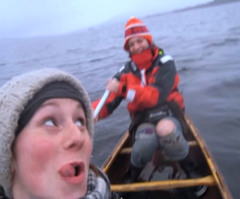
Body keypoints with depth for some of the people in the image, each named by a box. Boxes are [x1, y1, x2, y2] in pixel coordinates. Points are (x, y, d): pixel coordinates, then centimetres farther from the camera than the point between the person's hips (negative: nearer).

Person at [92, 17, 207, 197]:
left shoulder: (164, 63, -7)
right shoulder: (127, 71, 2)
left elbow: (155, 96, -22)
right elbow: (109, 101, -7)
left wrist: (122, 89, -30)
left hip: (169, 116, -1)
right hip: (144, 122, 2)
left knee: (165, 129, -37)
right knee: (146, 140, -33)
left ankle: (190, 172, -9)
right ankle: (131, 178, -2)